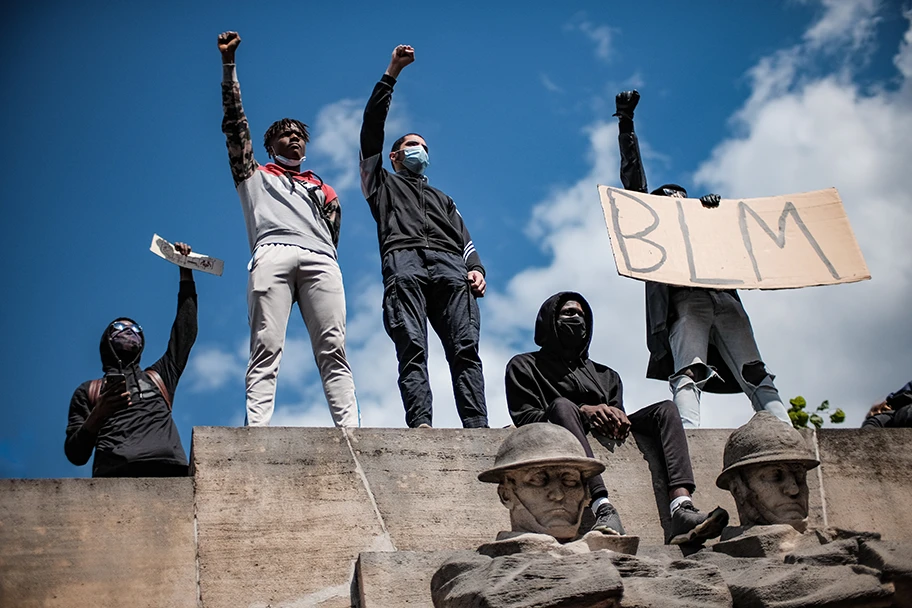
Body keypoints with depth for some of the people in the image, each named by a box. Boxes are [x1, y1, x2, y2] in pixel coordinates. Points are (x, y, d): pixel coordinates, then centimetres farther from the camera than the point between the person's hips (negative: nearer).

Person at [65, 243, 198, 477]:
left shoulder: (159, 377, 38)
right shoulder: (88, 391, 31)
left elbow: (185, 333, 34)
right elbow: (75, 454, 21)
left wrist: (186, 271, 36)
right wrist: (98, 414, 3)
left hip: (168, 467, 2)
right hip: (116, 470, -1)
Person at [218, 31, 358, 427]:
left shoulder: (320, 187, 36)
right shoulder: (254, 175, 32)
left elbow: (332, 230, 23)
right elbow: (235, 124, 25)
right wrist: (228, 64, 21)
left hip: (319, 259, 2)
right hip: (272, 255, -2)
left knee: (333, 349, -13)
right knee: (266, 347, -17)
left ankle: (350, 428, -25)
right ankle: (256, 432, -29)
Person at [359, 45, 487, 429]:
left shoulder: (442, 199, 41)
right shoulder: (382, 183, 34)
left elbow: (463, 239, 25)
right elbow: (372, 127, 24)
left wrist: (475, 267, 3)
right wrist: (392, 73, 21)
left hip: (449, 266, 3)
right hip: (403, 260, -2)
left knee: (465, 346, -19)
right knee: (412, 348, -22)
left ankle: (477, 428, -33)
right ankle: (419, 425, -37)